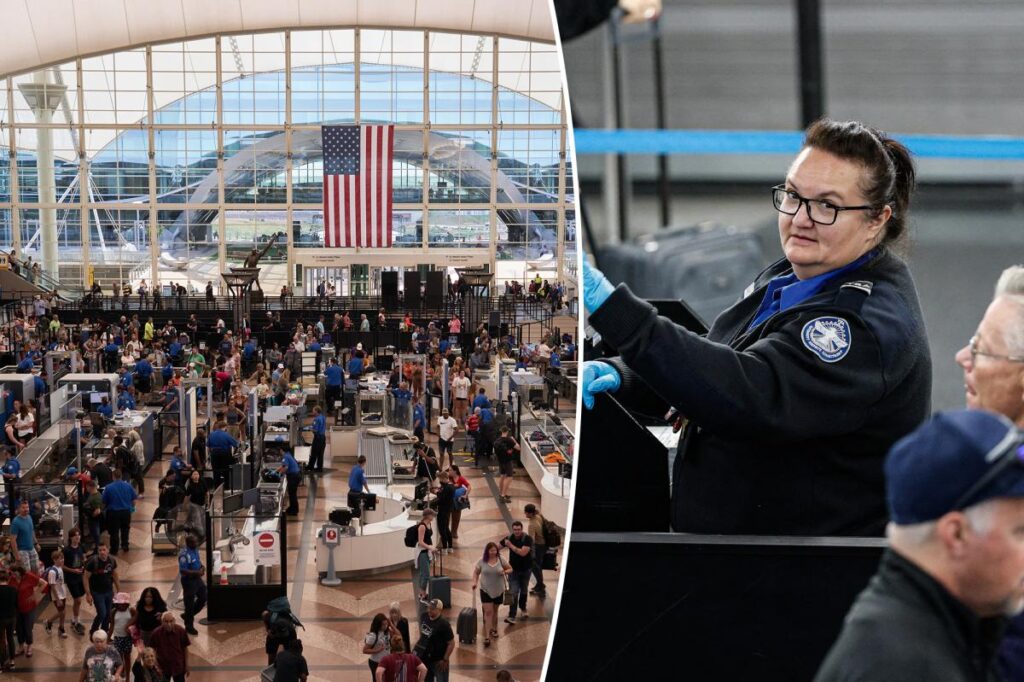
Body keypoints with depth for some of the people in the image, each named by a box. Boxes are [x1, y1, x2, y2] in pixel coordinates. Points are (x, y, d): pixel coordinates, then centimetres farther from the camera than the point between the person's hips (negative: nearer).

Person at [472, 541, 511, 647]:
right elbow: (476, 572, 5)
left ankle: (494, 629, 40)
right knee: (488, 612, -9)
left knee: (494, 611, 18)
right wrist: (475, 582, -11)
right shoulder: (482, 562, -6)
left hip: (498, 590, 2)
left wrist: (505, 572, -16)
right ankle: (487, 636, -11)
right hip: (486, 590, -2)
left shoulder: (501, 560, -5)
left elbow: (510, 569, 6)